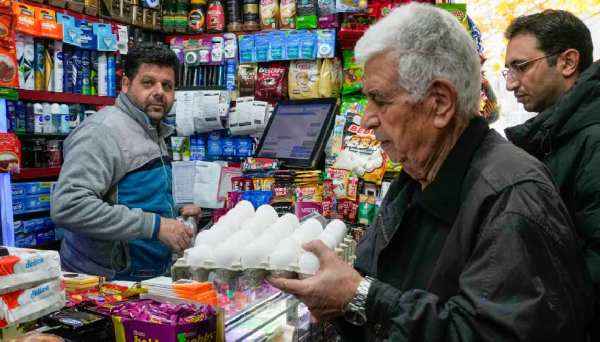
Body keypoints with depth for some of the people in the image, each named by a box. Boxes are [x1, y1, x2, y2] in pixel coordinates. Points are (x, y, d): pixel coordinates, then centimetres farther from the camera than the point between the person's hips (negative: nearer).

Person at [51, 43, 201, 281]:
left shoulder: (154, 134, 11)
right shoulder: (104, 131, -18)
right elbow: (67, 206, -29)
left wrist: (173, 214, 4)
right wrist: (154, 225, -26)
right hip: (102, 283, -9)